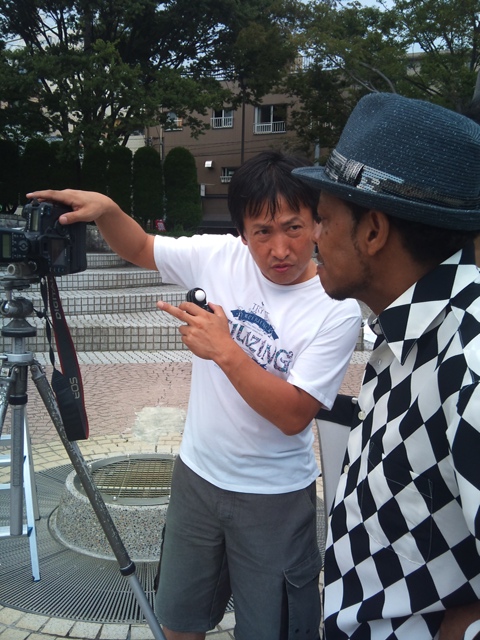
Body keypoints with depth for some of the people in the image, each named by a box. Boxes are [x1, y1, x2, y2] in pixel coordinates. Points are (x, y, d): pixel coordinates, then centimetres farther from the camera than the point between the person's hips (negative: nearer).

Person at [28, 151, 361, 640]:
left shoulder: (337, 310, -20)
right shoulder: (219, 257, -9)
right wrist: (105, 209, -13)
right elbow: (138, 249, 6)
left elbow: (294, 416, -24)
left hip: (274, 498, -4)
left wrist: (226, 351, -31)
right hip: (196, 475, 4)